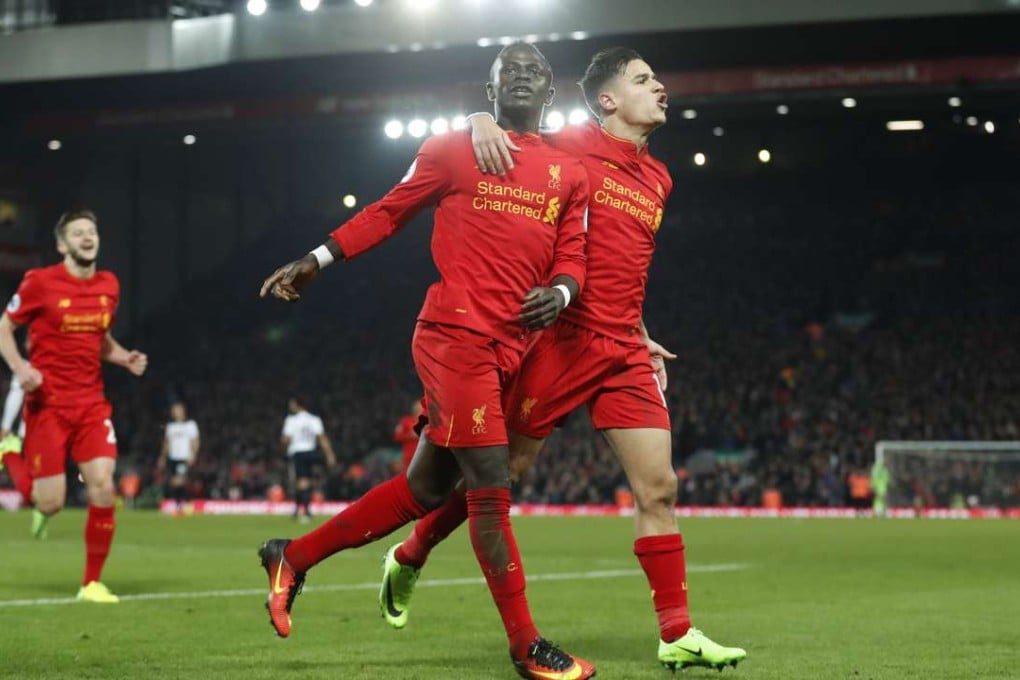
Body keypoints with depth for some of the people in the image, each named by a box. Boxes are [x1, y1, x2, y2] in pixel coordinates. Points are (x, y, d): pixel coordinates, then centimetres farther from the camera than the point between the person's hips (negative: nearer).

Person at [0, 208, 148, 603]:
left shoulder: (109, 286, 8)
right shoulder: (40, 282, -8)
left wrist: (126, 358, 3)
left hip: (91, 404, 4)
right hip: (48, 404, -4)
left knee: (103, 488, -11)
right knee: (50, 504, -5)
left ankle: (92, 583, 4)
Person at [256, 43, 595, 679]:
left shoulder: (570, 175, 16)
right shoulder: (453, 149, 5)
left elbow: (572, 257, 14)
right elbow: (389, 213, 10)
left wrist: (560, 291, -9)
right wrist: (317, 259, 5)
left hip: (507, 352, 6)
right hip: (456, 334, -6)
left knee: (424, 489, 11)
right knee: (491, 488, -10)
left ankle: (294, 557, 27)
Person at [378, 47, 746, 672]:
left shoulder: (658, 180, 15)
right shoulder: (569, 148, -4)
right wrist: (483, 124, -21)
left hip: (624, 352, 6)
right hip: (560, 338, -6)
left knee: (658, 488, -1)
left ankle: (678, 636, 3)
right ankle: (408, 559, 26)